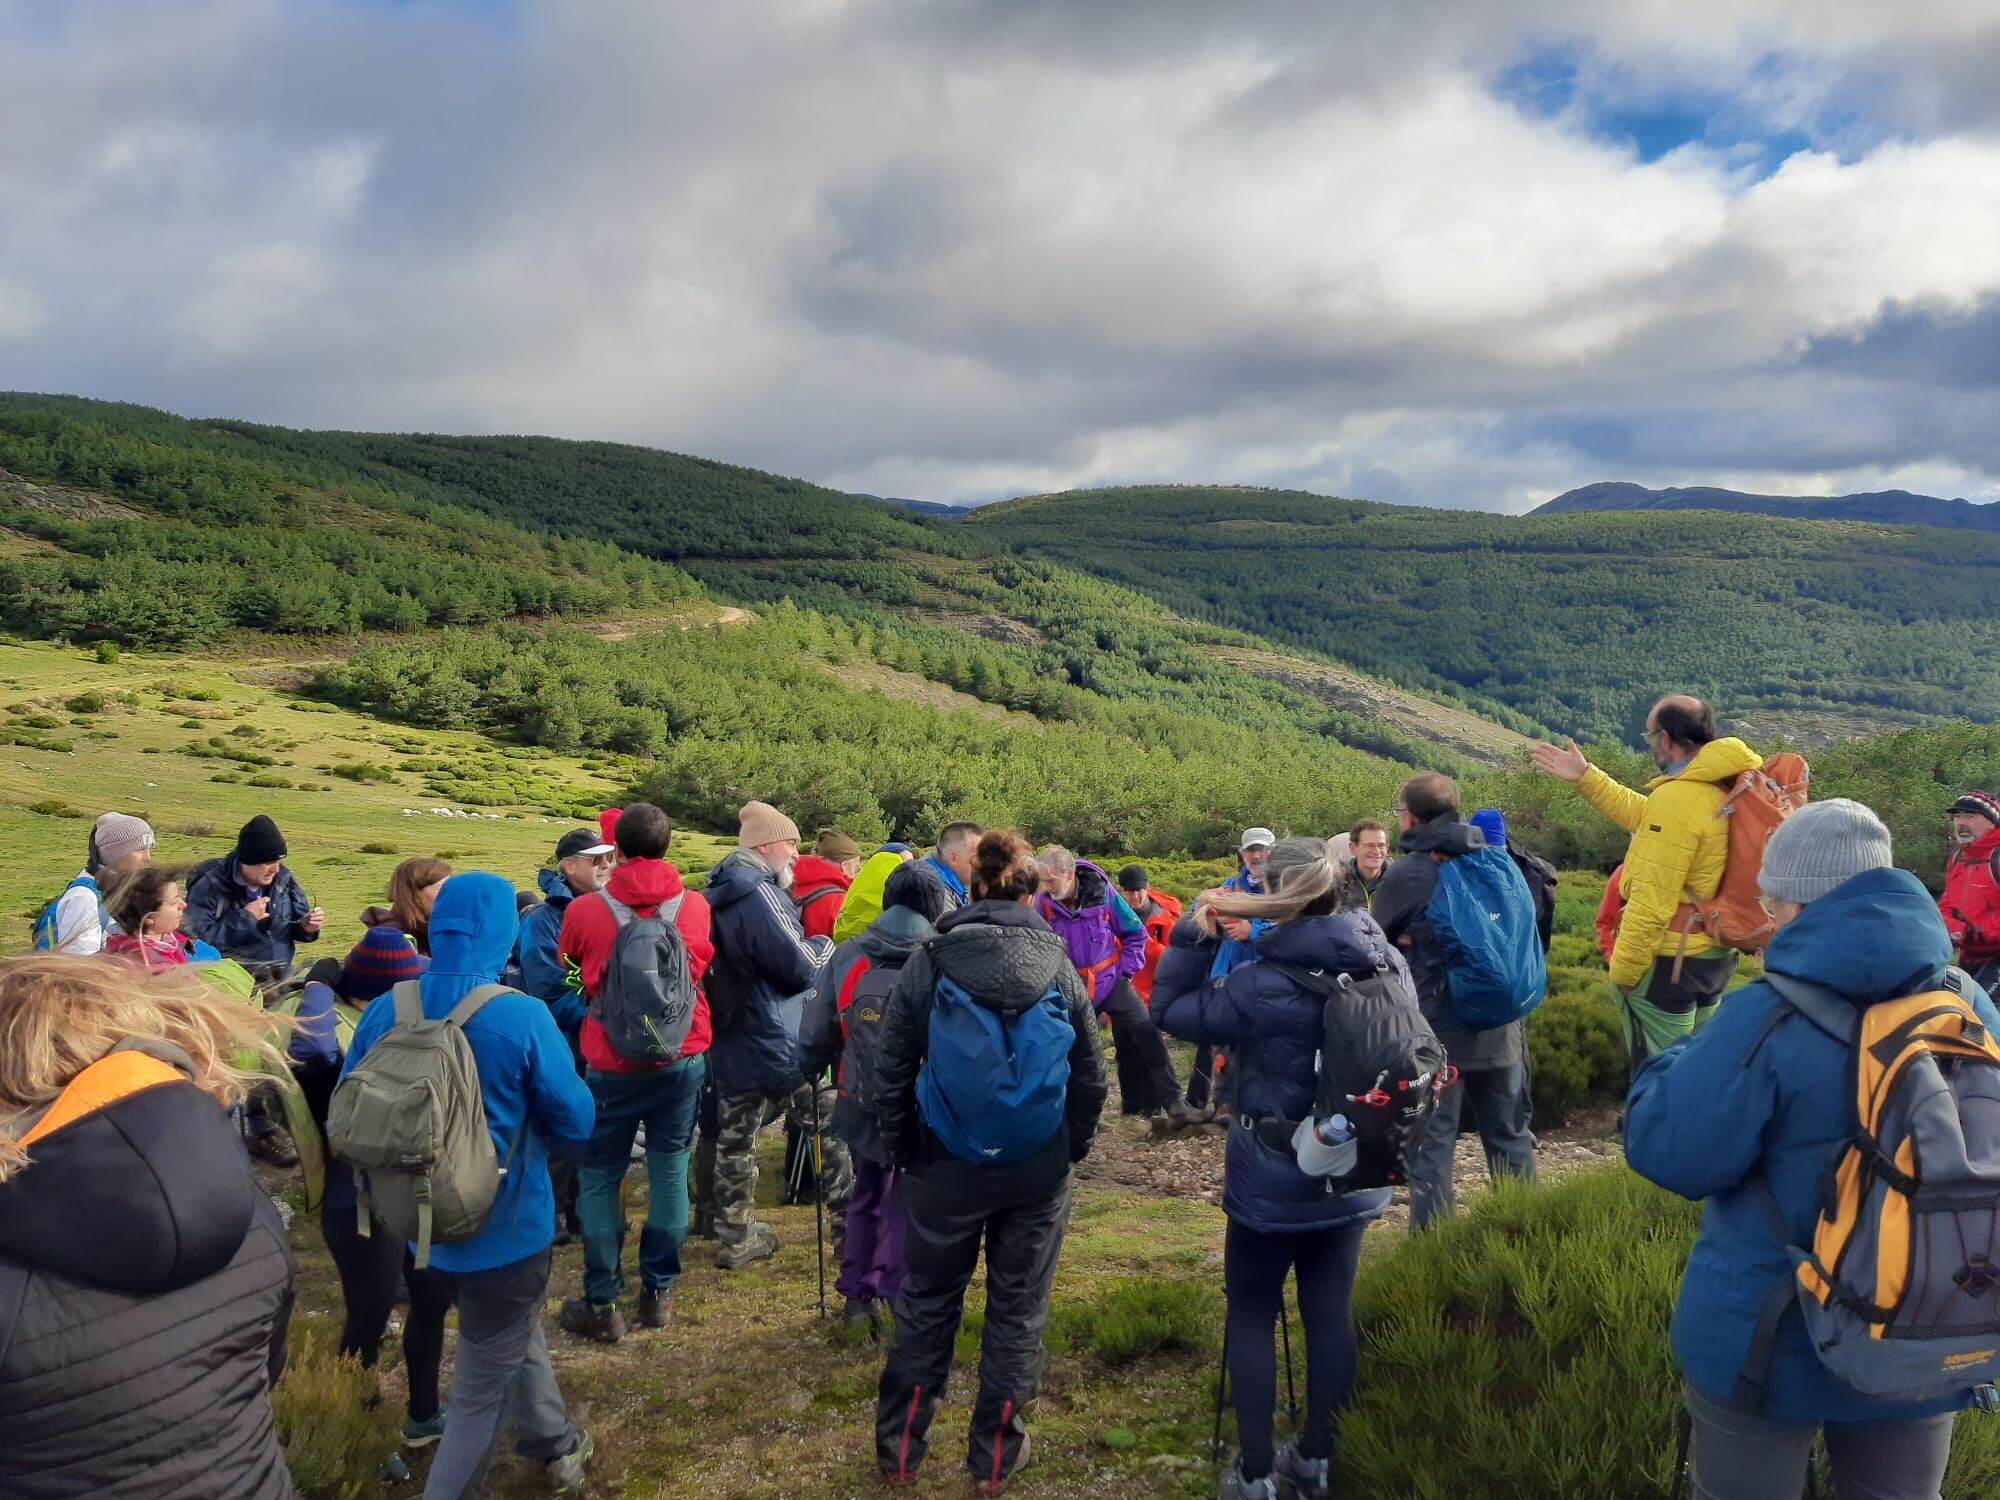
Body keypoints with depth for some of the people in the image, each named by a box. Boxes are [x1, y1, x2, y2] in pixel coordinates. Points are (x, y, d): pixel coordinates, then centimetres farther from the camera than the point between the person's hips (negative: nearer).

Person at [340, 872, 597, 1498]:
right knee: (480, 1394, 11)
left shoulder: (384, 1012, -11)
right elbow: (577, 1120, -14)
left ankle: (554, 1442, 49)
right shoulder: (522, 1017, -24)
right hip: (505, 1230, -6)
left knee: (516, 1333, 30)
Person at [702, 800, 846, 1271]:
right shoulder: (760, 895, -18)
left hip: (730, 1043, 9)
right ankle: (848, 1229, 5)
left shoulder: (718, 896, 11)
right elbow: (800, 967, -17)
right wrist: (826, 945, 2)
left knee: (734, 1140, 11)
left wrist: (807, 945, 9)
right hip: (780, 1042, -8)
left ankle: (737, 1239, 19)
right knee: (832, 1130, 2)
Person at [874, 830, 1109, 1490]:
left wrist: (904, 1151, 5)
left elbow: (891, 1069, -5)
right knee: (1017, 1310, 14)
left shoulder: (929, 960, -8)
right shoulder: (1059, 966, -5)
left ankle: (898, 1451, 25)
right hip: (1038, 1170, 0)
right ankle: (995, 1456, 24)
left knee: (926, 1306, 15)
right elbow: (1091, 1076, -1)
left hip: (946, 1165, 0)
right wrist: (1070, 1148, 11)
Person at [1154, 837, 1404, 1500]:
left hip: (1274, 1181, -5)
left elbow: (1170, 1009, -11)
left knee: (1250, 1318, 10)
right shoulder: (1387, 964, -6)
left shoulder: (1263, 985, -23)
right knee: (1330, 1311, 16)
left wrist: (1196, 932, -11)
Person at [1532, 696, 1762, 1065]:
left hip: (1669, 961, -9)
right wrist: (1585, 776, 19)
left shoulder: (1675, 798, -25)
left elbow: (1652, 901, -24)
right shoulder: (1724, 787, 3)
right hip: (1715, 954, 9)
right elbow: (1648, 819, 19)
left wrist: (1622, 969, -14)